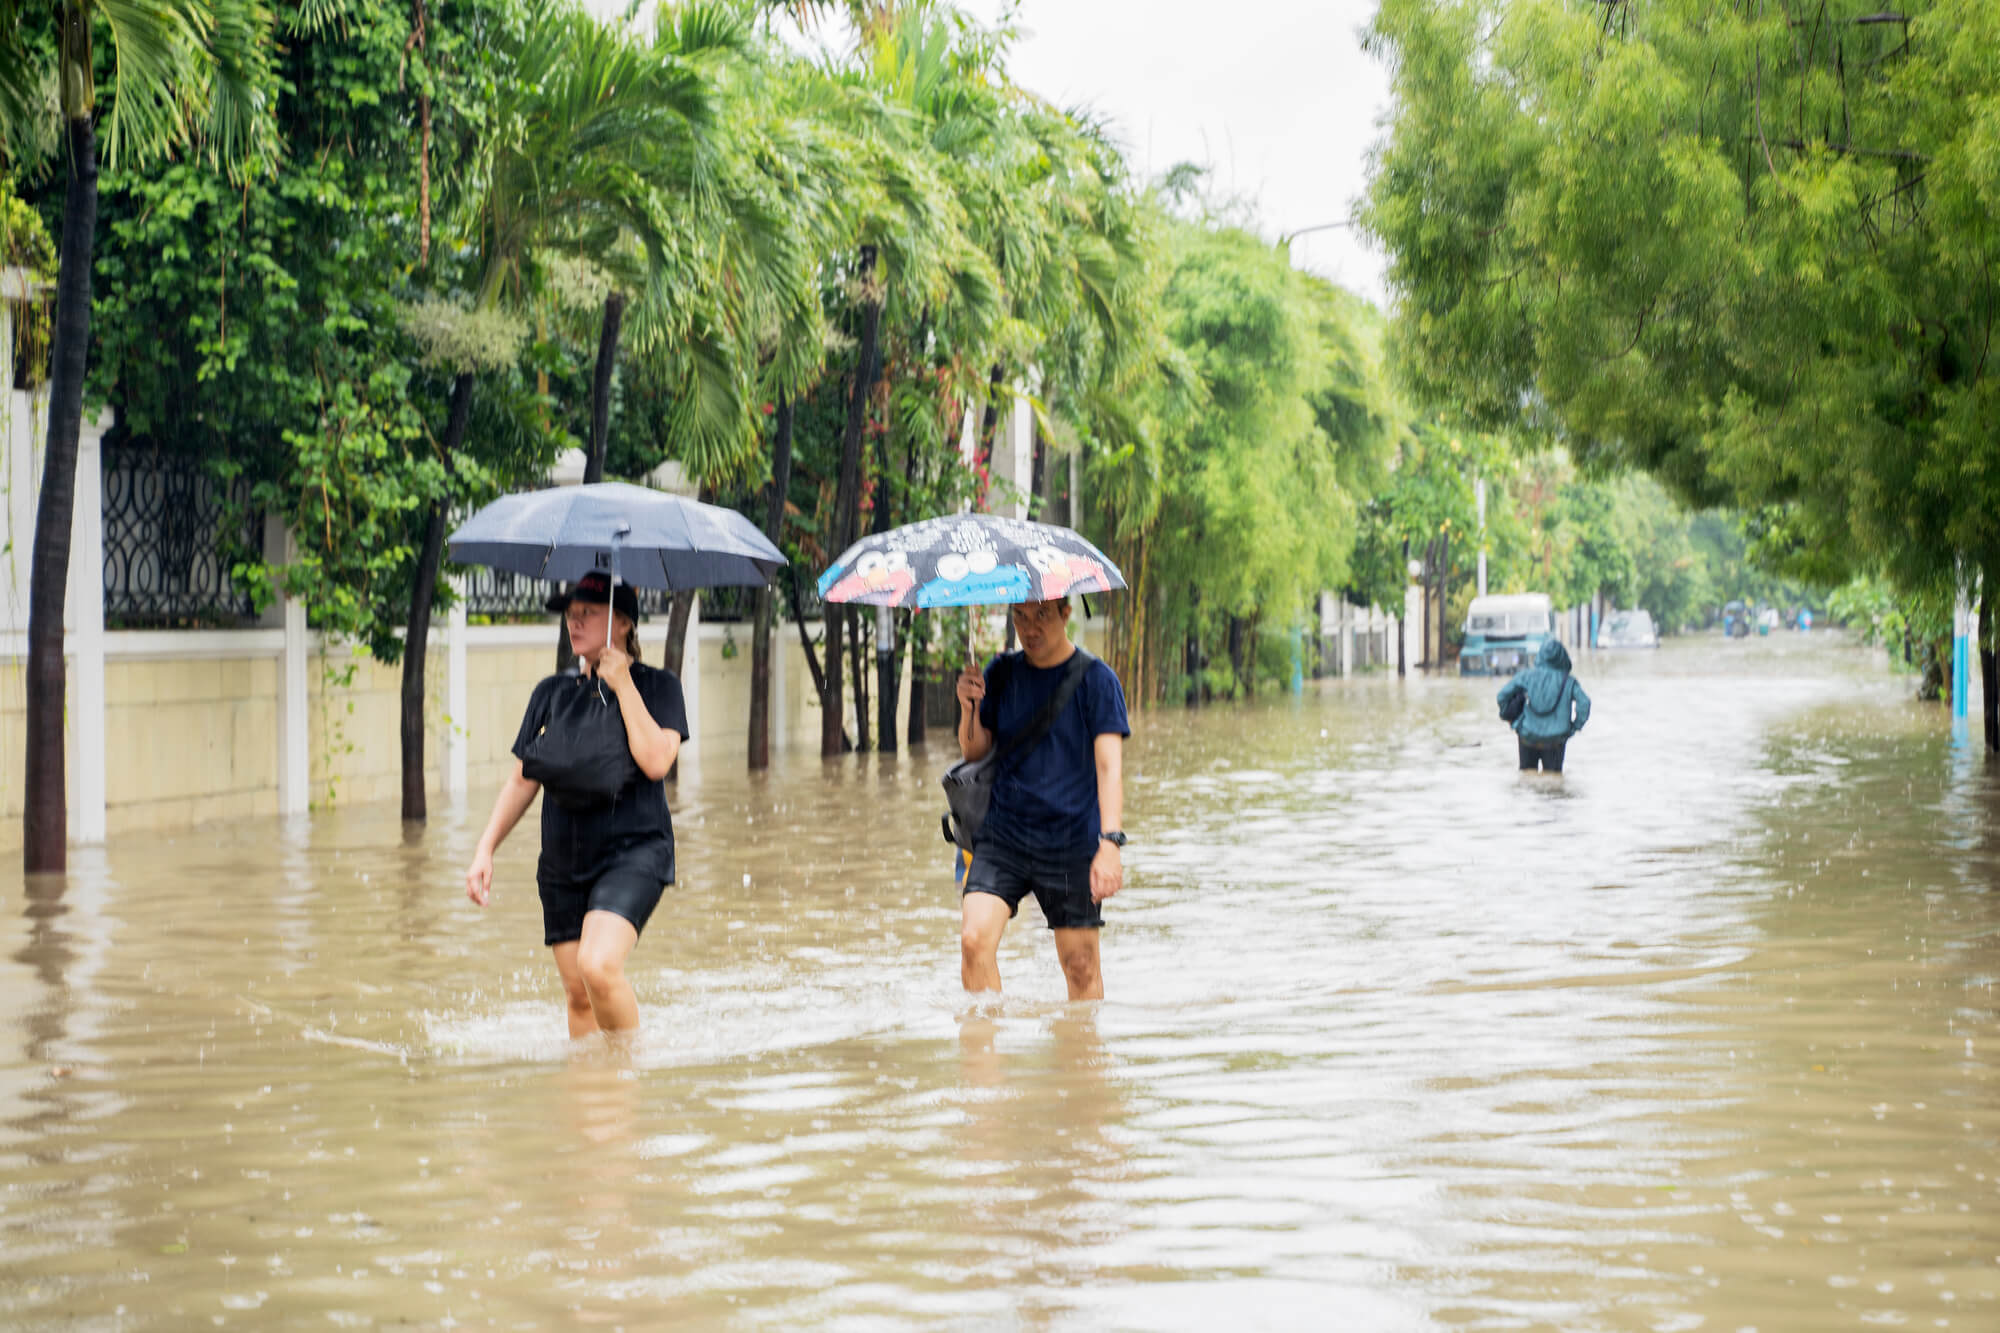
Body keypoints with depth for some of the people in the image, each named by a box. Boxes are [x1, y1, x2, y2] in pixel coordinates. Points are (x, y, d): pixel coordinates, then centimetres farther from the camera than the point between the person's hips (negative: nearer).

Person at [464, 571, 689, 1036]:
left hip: (632, 852, -5)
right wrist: (486, 849, 7)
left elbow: (656, 761, -17)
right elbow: (522, 779, 16)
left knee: (598, 966, -25)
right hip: (564, 859, 5)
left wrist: (623, 685, -13)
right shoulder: (551, 693, 11)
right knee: (578, 995, 6)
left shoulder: (657, 686, -1)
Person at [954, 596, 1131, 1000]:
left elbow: (1109, 765, -11)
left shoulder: (1096, 679, -4)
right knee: (975, 939, -16)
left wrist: (1110, 843, -23)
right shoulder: (1001, 673, 7)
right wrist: (969, 709, -11)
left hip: (1072, 842, -2)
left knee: (1080, 963, 1)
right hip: (1002, 836, 2)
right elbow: (976, 751, 11)